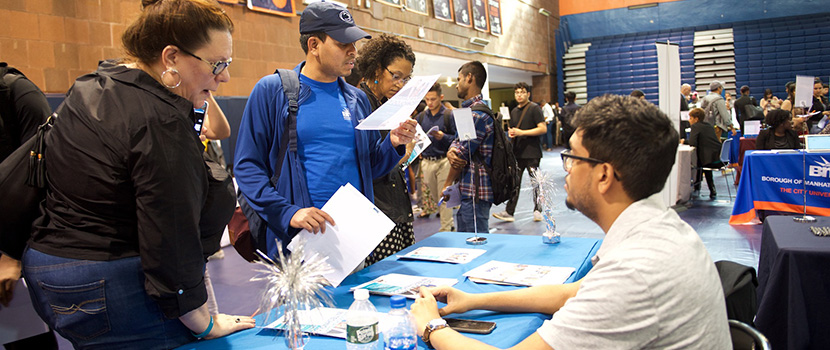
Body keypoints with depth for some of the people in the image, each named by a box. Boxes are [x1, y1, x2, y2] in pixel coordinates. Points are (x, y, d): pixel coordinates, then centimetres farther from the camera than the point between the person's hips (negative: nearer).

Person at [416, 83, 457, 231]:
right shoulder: (421, 116, 9)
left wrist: (444, 137, -22)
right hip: (427, 162, 5)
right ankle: (449, 224, 27)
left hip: (443, 161, -5)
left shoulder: (449, 115, -5)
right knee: (434, 195, 12)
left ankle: (446, 229, 1)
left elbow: (457, 138, -7)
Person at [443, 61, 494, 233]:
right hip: (468, 191, 10)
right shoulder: (470, 110, 17)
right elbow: (457, 144, 14)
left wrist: (447, 185, -2)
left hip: (475, 193, -10)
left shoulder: (477, 114, -17)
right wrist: (450, 152, -11)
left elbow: (463, 155, -15)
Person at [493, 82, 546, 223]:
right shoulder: (514, 112, 16)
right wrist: (511, 133, 4)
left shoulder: (534, 108, -6)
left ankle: (537, 211, 14)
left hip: (532, 153, -6)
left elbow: (543, 129, -14)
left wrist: (522, 132, -16)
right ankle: (509, 212, 9)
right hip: (517, 152, 7)